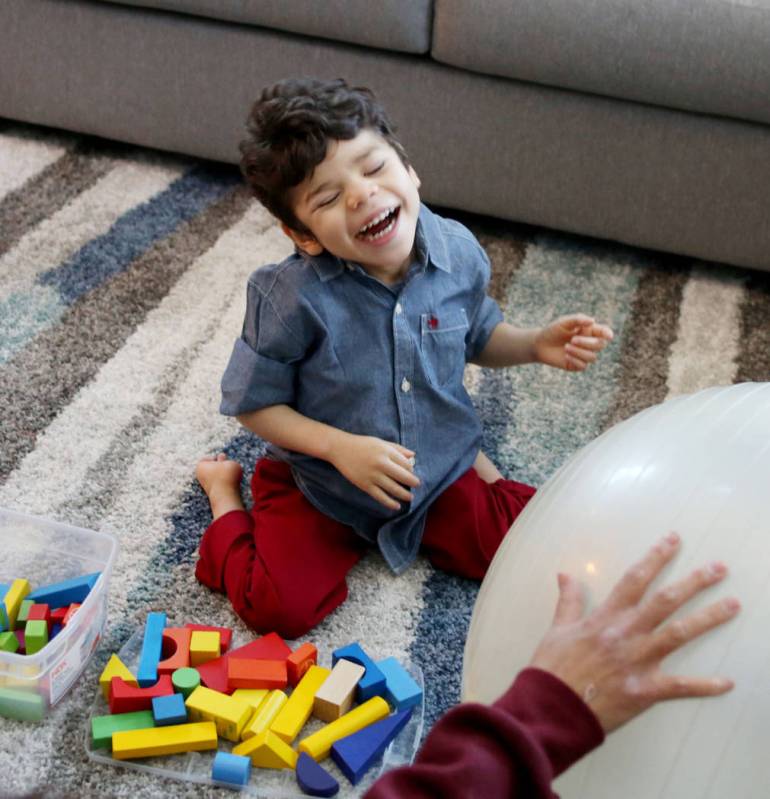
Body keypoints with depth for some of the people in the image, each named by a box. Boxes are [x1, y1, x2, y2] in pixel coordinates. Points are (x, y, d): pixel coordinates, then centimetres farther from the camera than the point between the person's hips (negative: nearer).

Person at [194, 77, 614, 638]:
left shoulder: (459, 254, -13)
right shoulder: (292, 297, -27)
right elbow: (254, 403, -15)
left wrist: (537, 345, -10)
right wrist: (340, 447, -27)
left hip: (440, 470, 3)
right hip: (321, 485, -3)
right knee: (280, 607, -15)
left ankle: (474, 462, 23)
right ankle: (224, 488, 13)